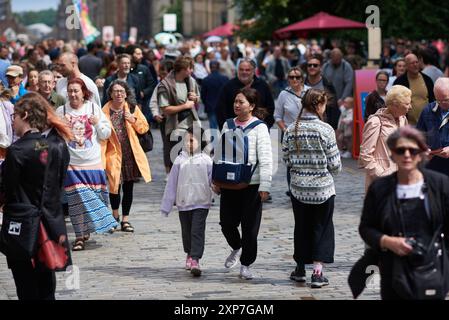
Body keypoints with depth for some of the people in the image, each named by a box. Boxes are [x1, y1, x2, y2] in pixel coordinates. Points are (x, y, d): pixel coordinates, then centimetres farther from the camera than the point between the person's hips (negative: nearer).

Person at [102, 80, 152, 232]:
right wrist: (101, 157, -12)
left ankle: (125, 219, 18)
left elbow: (144, 128, 8)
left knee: (128, 188, 6)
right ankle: (115, 215, 24)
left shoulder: (133, 108, 3)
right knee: (115, 186, -3)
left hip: (131, 154, 3)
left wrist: (134, 120, -11)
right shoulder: (105, 111, -6)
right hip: (114, 154, -3)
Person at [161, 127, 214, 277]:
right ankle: (190, 254, 36)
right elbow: (171, 184, 5)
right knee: (186, 232, 15)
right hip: (183, 203, 3)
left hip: (201, 203, -3)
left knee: (197, 231, -10)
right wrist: (166, 206, 6)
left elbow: (213, 181, -1)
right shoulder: (180, 161, 1)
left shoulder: (206, 160, -4)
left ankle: (195, 260, -13)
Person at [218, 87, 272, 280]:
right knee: (227, 222, 4)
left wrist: (265, 186, -14)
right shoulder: (228, 125, 9)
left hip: (251, 184, -4)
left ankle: (246, 265, 16)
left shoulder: (259, 127, -6)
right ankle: (236, 248, 35)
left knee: (250, 227, 2)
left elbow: (265, 159, -9)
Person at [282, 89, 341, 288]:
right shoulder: (325, 130, -13)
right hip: (323, 188, -3)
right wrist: (334, 170, 13)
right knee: (322, 228, 6)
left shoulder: (292, 129, -2)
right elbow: (334, 164, -10)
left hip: (298, 187, 3)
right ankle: (317, 272, -1)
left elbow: (286, 158, 2)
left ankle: (300, 269, 25)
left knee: (301, 227, 16)